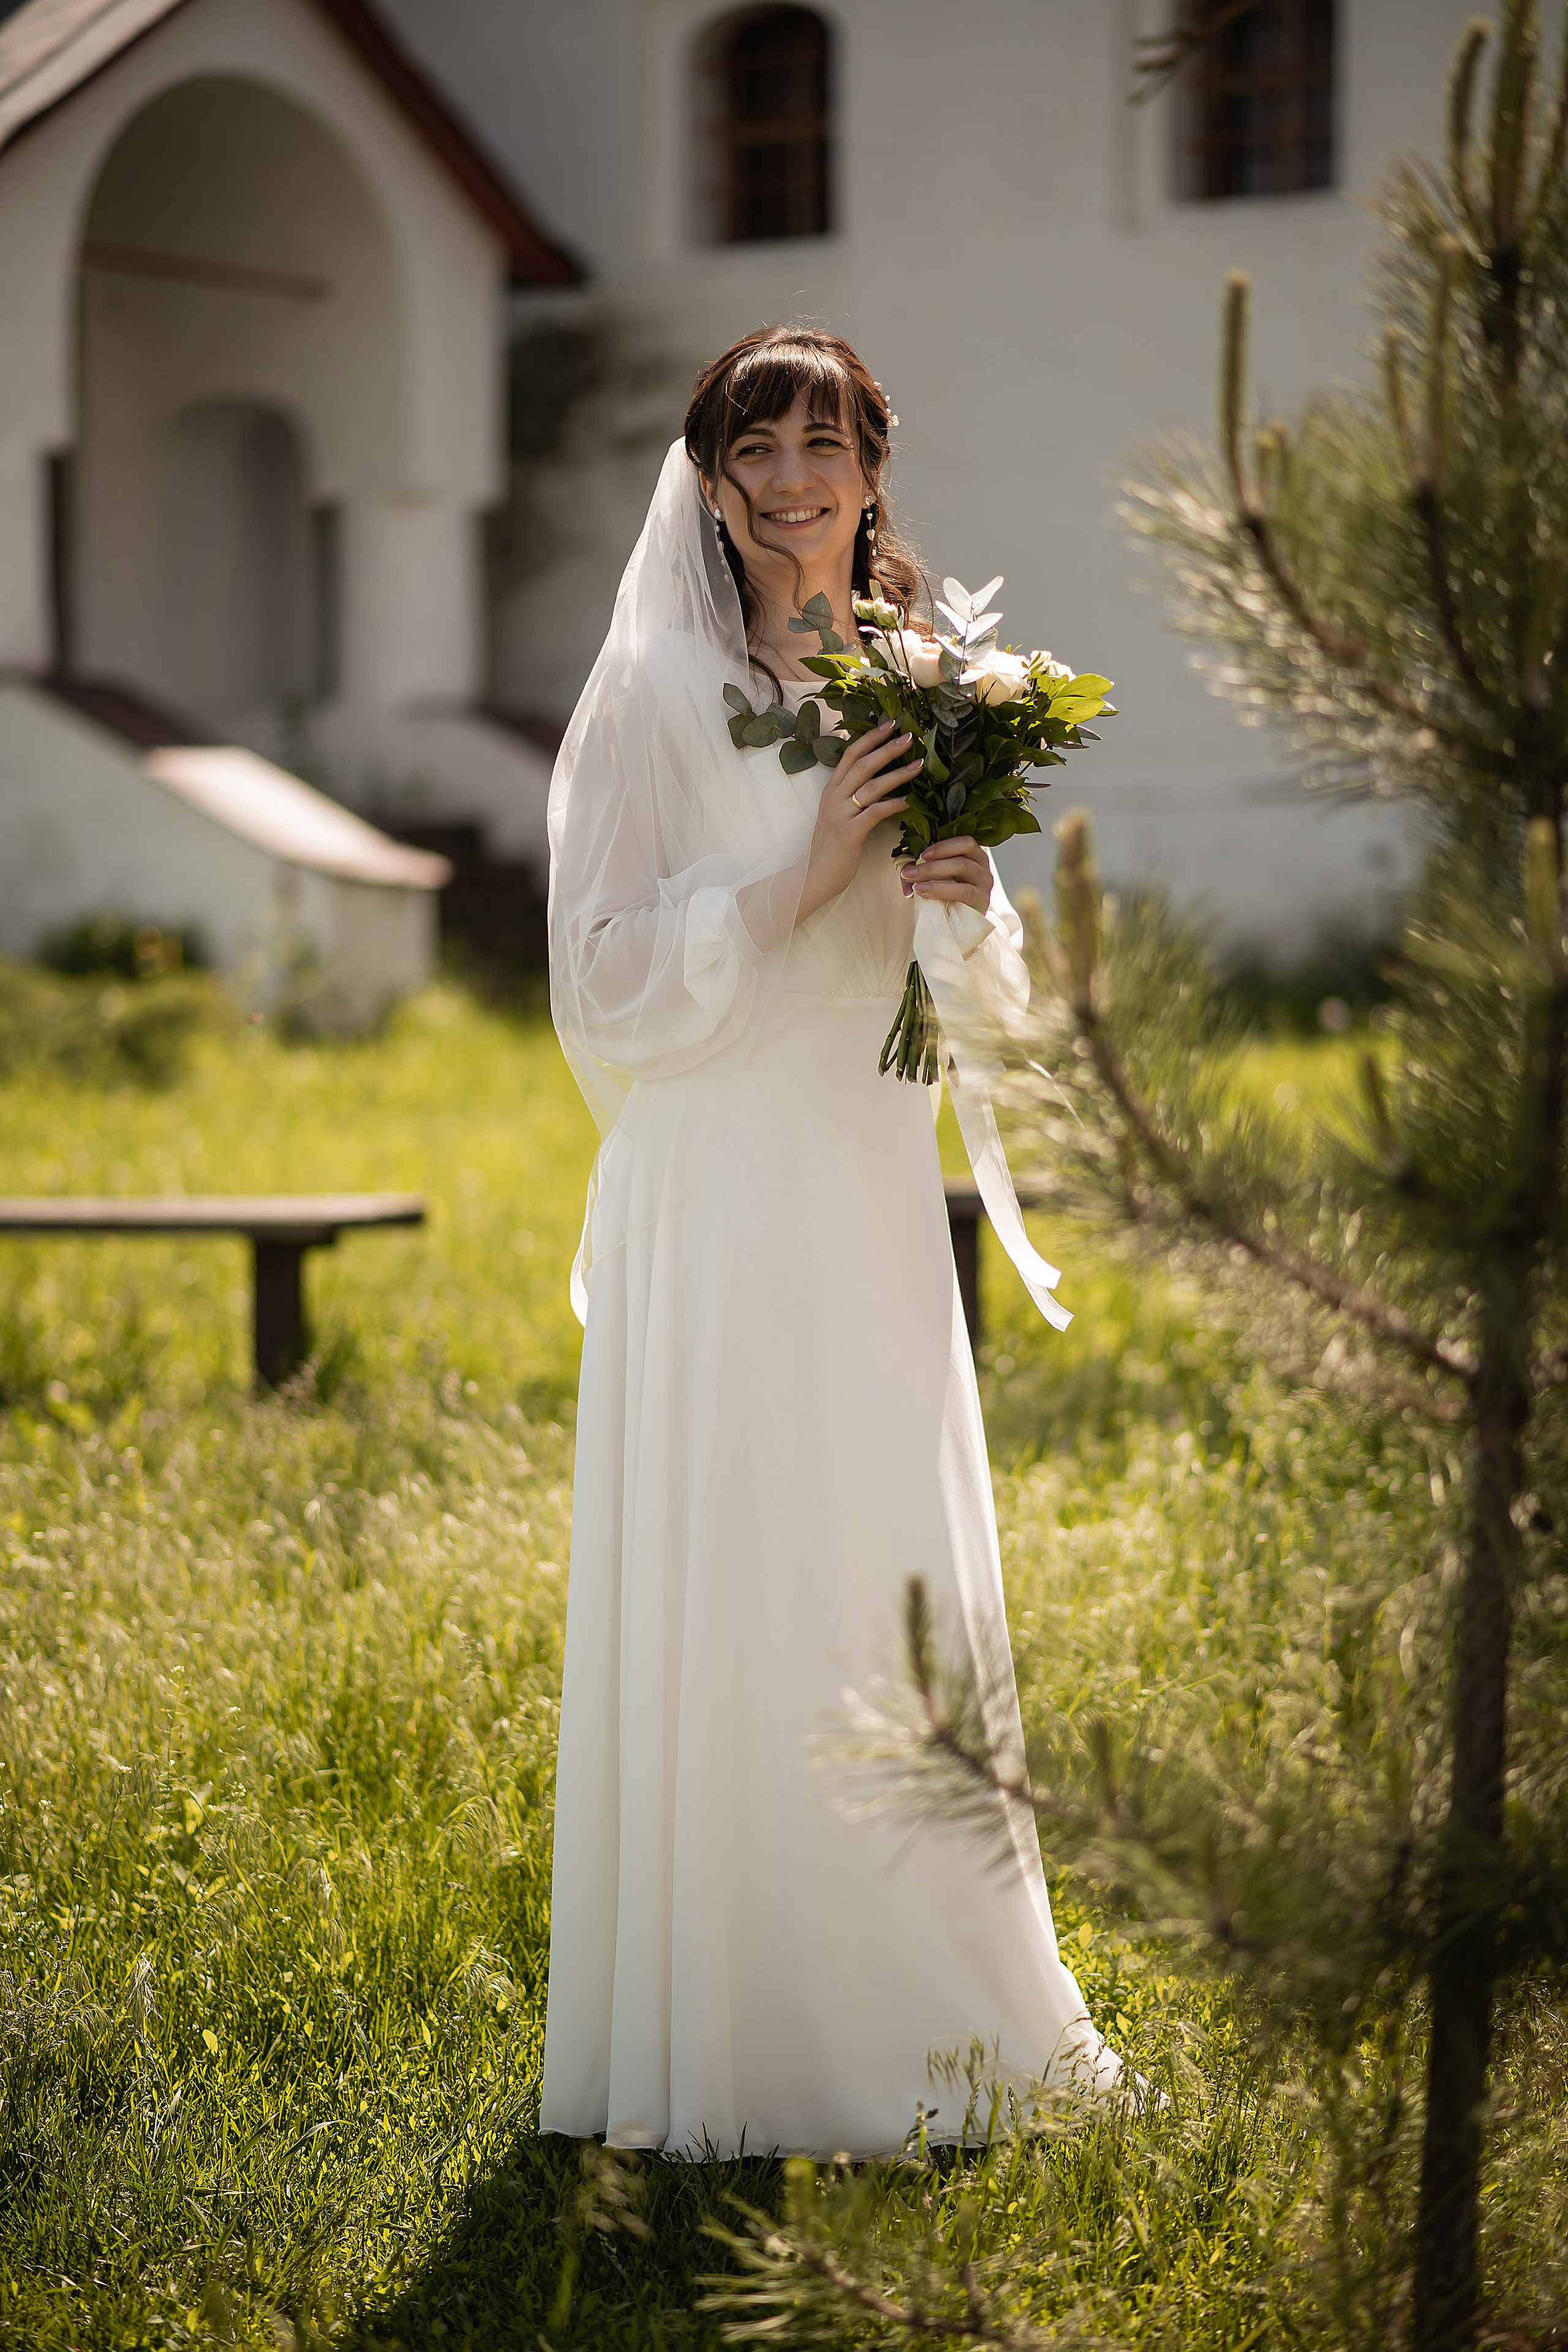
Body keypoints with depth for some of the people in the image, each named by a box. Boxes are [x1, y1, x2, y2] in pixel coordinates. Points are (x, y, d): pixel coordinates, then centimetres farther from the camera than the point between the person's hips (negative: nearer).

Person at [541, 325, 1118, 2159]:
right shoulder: (659, 690, -5)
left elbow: (977, 992, 17)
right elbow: (602, 973, -10)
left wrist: (968, 897, -6)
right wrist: (806, 875, -17)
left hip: (876, 1194, 6)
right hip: (721, 1198, -6)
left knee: (911, 1582, 10)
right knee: (724, 1595, -3)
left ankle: (923, 1996, 23)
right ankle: (730, 2040, 9)